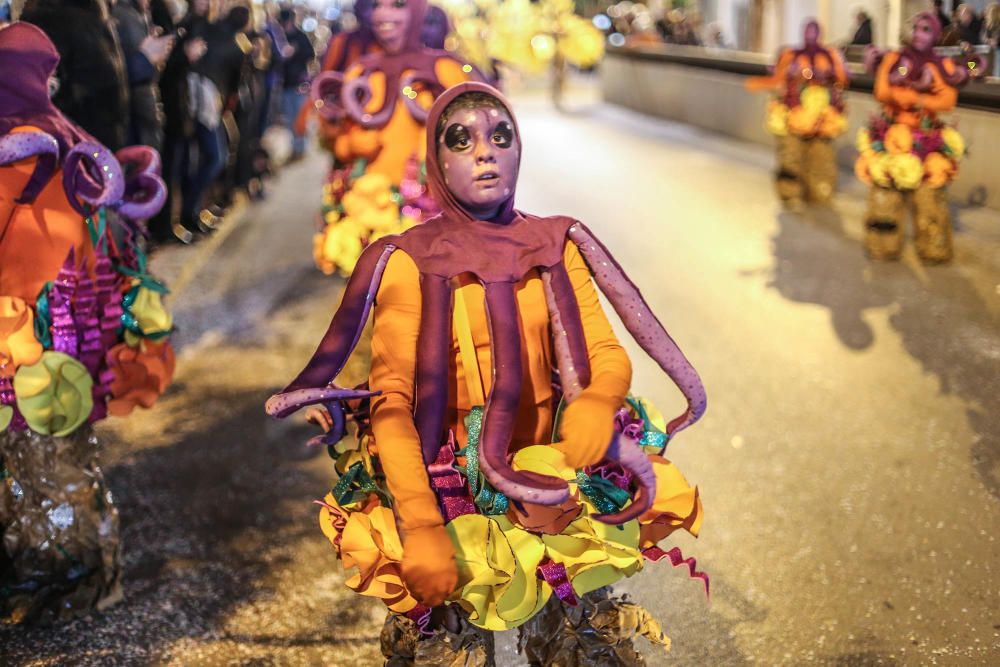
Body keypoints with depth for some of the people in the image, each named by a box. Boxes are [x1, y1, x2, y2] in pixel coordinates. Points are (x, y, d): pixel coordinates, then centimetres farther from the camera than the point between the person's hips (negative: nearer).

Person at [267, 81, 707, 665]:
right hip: (451, 495, -3)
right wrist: (419, 524, -26)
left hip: (552, 486, 3)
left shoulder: (556, 247, 3)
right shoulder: (411, 262, -8)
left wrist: (599, 401, -23)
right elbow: (390, 401, -13)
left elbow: (608, 354, 2)